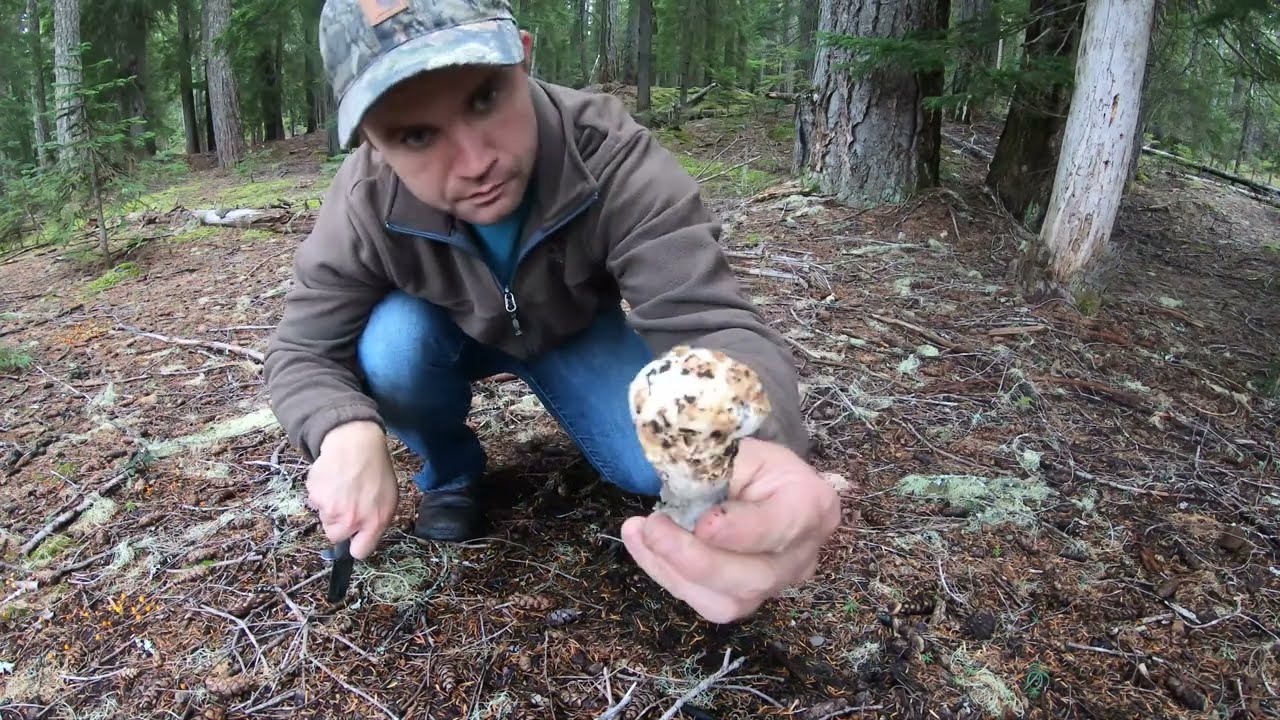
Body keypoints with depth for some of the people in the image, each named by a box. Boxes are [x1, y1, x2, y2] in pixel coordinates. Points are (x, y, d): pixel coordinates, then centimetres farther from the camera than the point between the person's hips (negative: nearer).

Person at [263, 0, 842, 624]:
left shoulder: (613, 159, -37)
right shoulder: (364, 205, -31)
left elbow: (705, 320, -46)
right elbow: (302, 353, -21)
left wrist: (752, 445, -70)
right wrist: (347, 434, -46)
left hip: (579, 332, 0)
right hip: (452, 333, 1)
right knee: (393, 341, -32)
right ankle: (450, 471, 0)